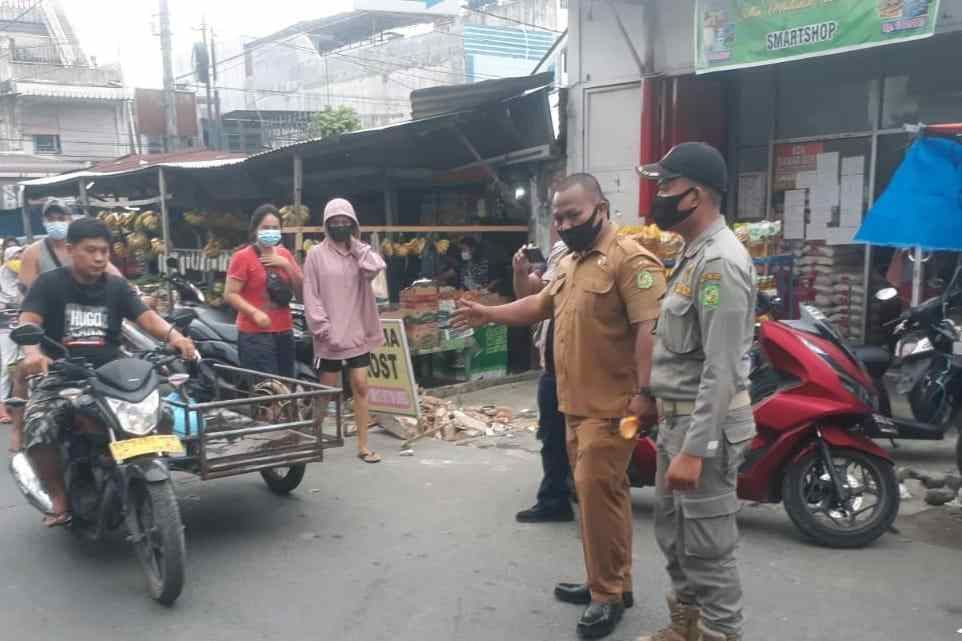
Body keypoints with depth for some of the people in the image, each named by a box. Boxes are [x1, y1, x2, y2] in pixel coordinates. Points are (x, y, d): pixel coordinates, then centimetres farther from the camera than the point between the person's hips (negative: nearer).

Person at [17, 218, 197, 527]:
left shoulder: (117, 286, 9)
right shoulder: (49, 283, 0)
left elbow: (146, 316, -5)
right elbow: (28, 321, -14)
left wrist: (172, 334, -28)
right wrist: (32, 352, -37)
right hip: (61, 377, -2)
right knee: (37, 430, -28)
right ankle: (60, 499, -6)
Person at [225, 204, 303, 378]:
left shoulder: (284, 254, 14)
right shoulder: (243, 257, -4)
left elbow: (301, 292, 11)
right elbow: (230, 294, -8)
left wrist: (286, 265, -4)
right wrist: (255, 313, -21)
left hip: (285, 332, 6)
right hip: (255, 334, -6)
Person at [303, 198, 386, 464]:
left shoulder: (360, 253, 8)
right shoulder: (317, 254, -2)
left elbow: (377, 268, -14)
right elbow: (311, 296, -6)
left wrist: (356, 244, -7)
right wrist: (323, 328, -13)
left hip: (358, 333, 3)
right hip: (330, 336, -3)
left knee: (360, 386, 2)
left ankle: (363, 446, 7)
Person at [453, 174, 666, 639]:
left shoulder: (631, 260, -14)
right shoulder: (570, 263, 16)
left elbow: (649, 328, -21)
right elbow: (541, 305, 29)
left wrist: (644, 394, -26)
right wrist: (488, 313, 22)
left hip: (611, 406, -9)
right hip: (576, 404, 9)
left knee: (596, 491, -8)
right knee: (601, 491, 15)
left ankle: (609, 594, 5)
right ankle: (607, 581, 26)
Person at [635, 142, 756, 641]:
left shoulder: (720, 261, -20)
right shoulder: (695, 254, 13)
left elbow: (721, 371, -24)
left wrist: (694, 449, -25)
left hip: (704, 425, -11)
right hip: (678, 419, 11)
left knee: (707, 547, -1)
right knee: (674, 534, 21)